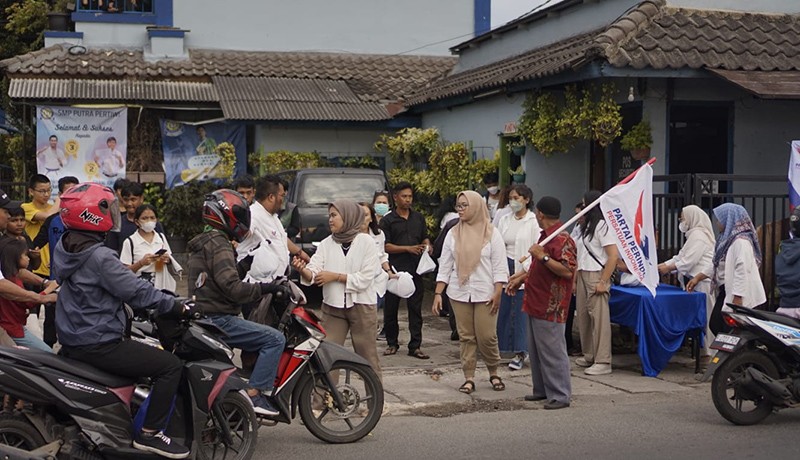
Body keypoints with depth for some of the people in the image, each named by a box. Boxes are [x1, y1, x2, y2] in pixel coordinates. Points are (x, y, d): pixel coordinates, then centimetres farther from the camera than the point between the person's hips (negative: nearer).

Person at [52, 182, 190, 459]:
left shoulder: (65, 247, 6)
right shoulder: (99, 257, -24)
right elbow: (137, 291, -21)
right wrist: (176, 306, -9)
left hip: (73, 339, 10)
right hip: (97, 345, -10)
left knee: (135, 349, 36)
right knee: (171, 365, -10)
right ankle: (150, 433, -7)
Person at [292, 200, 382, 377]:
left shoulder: (365, 241, -4)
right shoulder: (326, 243, 6)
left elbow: (365, 278, -12)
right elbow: (314, 273, -7)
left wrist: (335, 276, -14)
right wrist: (303, 270, -29)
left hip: (361, 305, -3)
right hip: (333, 306, 3)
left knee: (367, 355, 5)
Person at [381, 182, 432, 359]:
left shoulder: (419, 218, 13)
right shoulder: (387, 220, -1)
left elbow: (425, 238, 22)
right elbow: (385, 246, -7)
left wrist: (427, 246, -1)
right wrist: (408, 248, -16)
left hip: (415, 269, 3)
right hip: (395, 269, -3)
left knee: (415, 308, 2)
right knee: (391, 308, 6)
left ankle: (415, 346, 6)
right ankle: (392, 343, 21)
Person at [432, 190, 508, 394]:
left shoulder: (491, 233, 0)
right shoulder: (453, 234, 8)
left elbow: (500, 266, -1)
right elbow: (444, 267, 8)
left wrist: (497, 293, -10)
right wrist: (438, 294, 1)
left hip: (484, 293, -3)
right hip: (459, 293, 3)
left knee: (487, 336, -5)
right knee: (466, 337, 4)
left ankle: (494, 373, 16)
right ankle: (469, 378, 10)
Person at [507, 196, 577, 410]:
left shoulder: (562, 239, -16)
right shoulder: (545, 236, 18)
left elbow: (568, 271, -26)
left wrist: (543, 257, -27)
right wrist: (520, 280, 28)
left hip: (550, 308, -11)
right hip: (535, 303, 11)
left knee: (552, 351, -6)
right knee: (536, 350, 15)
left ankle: (560, 395, -1)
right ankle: (542, 389, 25)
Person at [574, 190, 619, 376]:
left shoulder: (603, 226, -9)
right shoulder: (586, 226, 18)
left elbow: (613, 256, -16)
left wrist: (603, 282, -18)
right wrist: (574, 279, 14)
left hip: (596, 276, -9)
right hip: (582, 275, 9)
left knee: (599, 318, -9)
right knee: (583, 317, 10)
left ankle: (603, 362, -7)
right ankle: (589, 356, 20)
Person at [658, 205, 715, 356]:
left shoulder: (698, 235, -12)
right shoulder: (694, 234, 21)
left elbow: (688, 261, -17)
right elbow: (680, 258, 20)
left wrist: (668, 268, -9)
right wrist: (662, 265, 11)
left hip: (702, 282, -10)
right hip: (697, 281, 10)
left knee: (704, 316, -7)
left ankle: (709, 352, -4)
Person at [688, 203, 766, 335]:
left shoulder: (741, 241, -17)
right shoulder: (728, 238, 14)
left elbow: (742, 271, -23)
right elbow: (718, 265, 22)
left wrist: (737, 299, -26)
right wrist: (698, 277, 18)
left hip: (736, 294, -11)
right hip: (726, 292, 11)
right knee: (715, 326, 13)